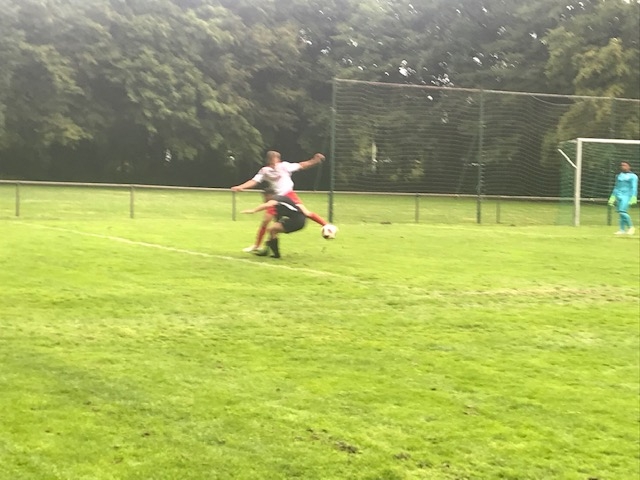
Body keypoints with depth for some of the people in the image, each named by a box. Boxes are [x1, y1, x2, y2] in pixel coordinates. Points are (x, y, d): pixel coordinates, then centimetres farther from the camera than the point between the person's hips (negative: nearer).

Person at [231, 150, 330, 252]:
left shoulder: (284, 166, -6)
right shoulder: (265, 171, -2)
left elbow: (300, 166, -3)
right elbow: (254, 181, -5)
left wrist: (314, 160, -13)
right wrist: (240, 187, -18)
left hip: (288, 194, -2)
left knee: (306, 213, -20)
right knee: (264, 221, -1)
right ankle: (256, 246, 14)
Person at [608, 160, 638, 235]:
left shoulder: (633, 176, -3)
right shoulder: (619, 176, 18)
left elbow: (634, 188, -10)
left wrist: (633, 198, -19)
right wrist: (612, 198, 20)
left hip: (626, 196, -7)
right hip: (618, 196, 7)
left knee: (622, 211, -19)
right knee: (621, 213, 2)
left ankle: (631, 227, -6)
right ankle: (622, 230, 3)